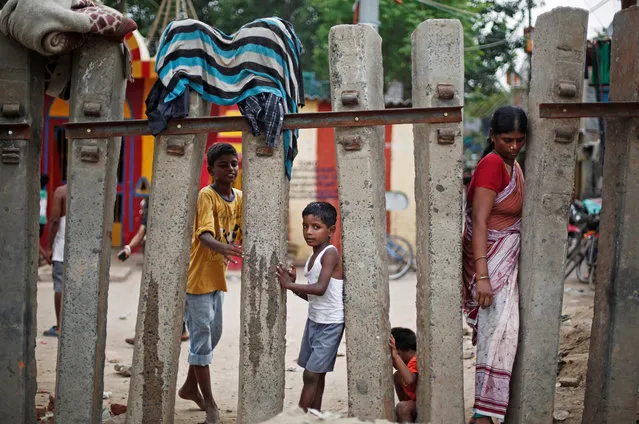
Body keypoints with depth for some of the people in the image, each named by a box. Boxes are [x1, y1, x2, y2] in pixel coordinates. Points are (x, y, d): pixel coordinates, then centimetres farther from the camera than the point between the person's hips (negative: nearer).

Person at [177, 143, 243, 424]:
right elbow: (203, 234, -31)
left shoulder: (239, 198, 6)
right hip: (197, 274, -8)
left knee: (213, 334, 17)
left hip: (218, 275, 8)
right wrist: (222, 247, -49)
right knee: (201, 335, -4)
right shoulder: (206, 196, -17)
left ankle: (190, 387, 34)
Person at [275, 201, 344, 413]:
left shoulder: (330, 253, -17)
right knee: (316, 374, 13)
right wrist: (293, 284, -3)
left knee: (311, 375, -7)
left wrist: (289, 284, -25)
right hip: (314, 320, 9)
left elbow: (321, 288, -29)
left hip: (330, 324, -9)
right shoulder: (312, 258, 9)